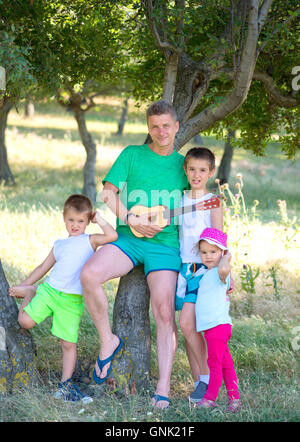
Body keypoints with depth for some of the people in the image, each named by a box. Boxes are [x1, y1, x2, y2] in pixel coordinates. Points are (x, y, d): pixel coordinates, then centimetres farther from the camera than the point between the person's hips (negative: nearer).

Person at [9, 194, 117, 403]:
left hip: (72, 300, -2)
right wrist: (23, 285, 27)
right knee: (25, 321, -15)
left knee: (69, 344, -2)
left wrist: (99, 219, 0)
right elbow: (44, 267, 26)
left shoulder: (90, 240, 7)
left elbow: (113, 236, -11)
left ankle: (65, 385, 8)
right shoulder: (59, 244, 17)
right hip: (49, 290, 2)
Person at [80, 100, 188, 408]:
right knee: (89, 274, -28)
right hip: (128, 240, 0)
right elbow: (108, 193, 3)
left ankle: (163, 389, -9)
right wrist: (131, 219, -12)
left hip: (166, 246, 1)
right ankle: (108, 342, -7)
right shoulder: (132, 154, 10)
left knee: (165, 313, -13)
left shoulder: (183, 164, 15)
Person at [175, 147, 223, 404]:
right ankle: (200, 383, 11)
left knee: (187, 323, -16)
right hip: (183, 267, 5)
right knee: (188, 327, 4)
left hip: (204, 269, -5)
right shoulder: (179, 200, 12)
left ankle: (207, 376, -1)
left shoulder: (212, 202, -1)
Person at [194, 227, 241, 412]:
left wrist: (226, 258, -22)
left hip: (218, 326, -10)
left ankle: (210, 398, 3)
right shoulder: (208, 274, 19)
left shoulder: (220, 273, -12)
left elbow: (224, 269, -38)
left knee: (215, 364, -3)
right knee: (226, 364, 10)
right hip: (211, 328, 10)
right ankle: (234, 398, 13)